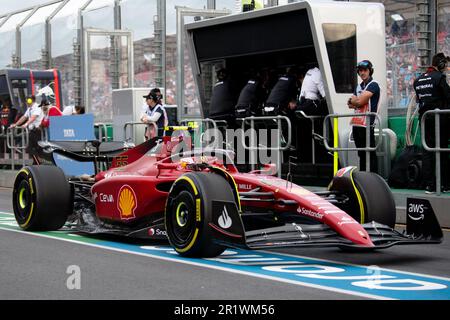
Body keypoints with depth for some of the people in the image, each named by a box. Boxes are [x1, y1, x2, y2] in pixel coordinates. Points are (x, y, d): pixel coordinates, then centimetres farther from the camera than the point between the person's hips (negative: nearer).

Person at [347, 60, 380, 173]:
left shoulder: (373, 85, -6)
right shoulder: (359, 86, 19)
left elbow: (360, 101, -15)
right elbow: (350, 104, 15)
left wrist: (353, 100, 6)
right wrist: (356, 102, -6)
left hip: (367, 124, -8)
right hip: (356, 124, 8)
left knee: (370, 154, -7)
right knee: (361, 154, 13)